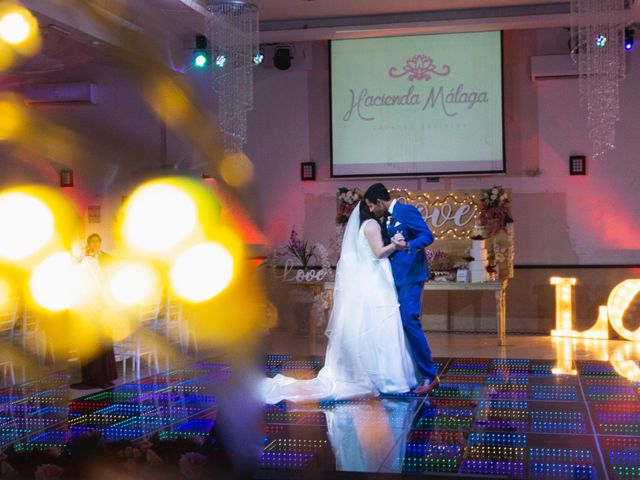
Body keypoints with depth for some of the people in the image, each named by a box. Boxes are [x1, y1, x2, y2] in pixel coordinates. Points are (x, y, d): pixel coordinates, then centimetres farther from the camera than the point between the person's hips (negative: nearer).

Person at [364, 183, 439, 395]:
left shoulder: (407, 211, -10)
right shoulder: (386, 218, 16)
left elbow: (428, 236, -18)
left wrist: (408, 246, -32)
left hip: (410, 276, -9)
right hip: (395, 276, 9)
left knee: (409, 321, -15)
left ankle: (430, 375, -9)